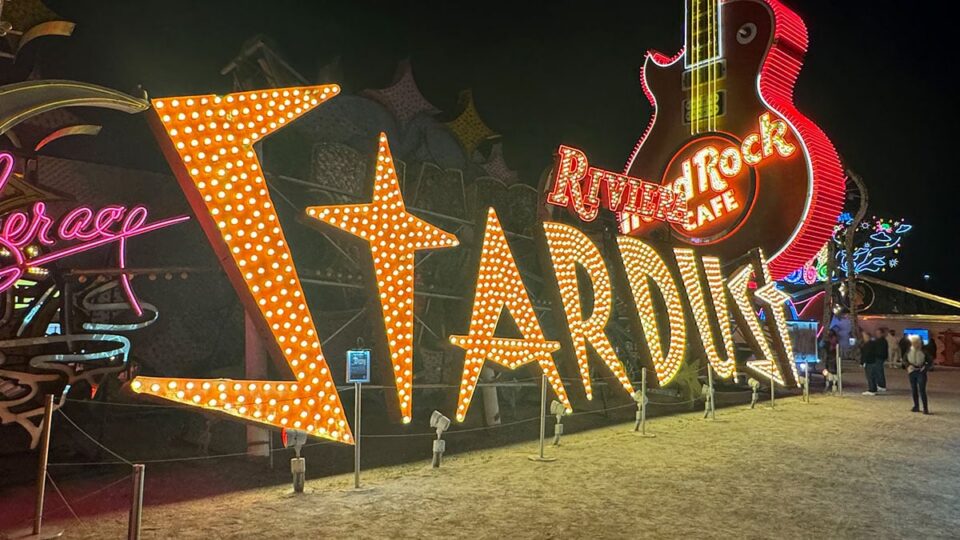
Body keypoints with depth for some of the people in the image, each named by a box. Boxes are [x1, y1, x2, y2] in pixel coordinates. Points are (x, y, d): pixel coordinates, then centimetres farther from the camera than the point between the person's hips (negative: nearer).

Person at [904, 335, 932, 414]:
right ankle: (916, 406, 22)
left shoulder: (923, 351, -9)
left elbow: (930, 360, 0)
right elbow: (905, 360, 12)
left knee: (922, 390, -9)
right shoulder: (909, 351, 0)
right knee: (914, 390, 11)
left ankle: (925, 408, -3)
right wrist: (908, 365, -5)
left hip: (921, 372, -4)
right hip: (912, 372, 4)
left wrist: (925, 367, -12)